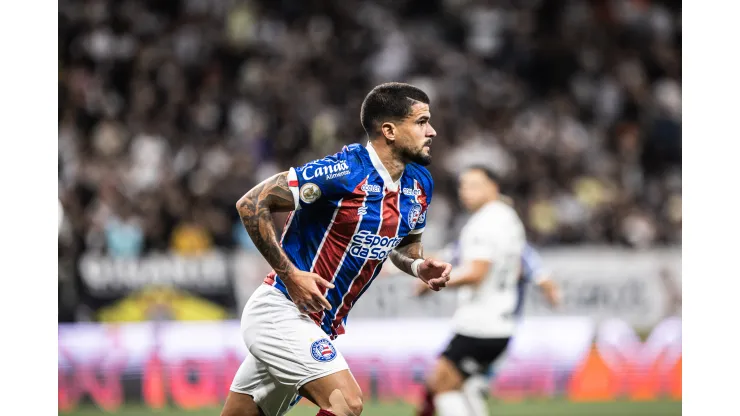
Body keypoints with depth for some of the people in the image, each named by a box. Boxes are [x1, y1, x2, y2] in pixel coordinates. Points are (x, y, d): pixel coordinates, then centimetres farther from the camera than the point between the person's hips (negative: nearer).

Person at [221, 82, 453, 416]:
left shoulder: (419, 184, 5)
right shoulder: (344, 171, -20)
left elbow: (404, 244, 23)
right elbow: (251, 204, -16)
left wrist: (419, 266, 0)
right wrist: (290, 274, -19)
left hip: (318, 324, 8)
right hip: (282, 311, -8)